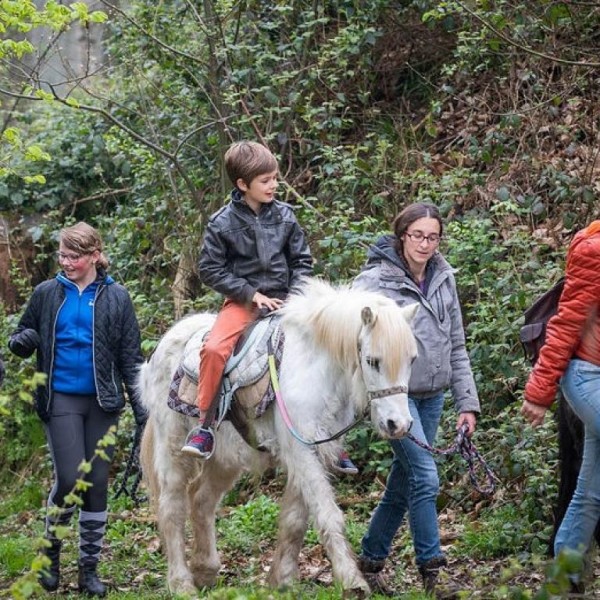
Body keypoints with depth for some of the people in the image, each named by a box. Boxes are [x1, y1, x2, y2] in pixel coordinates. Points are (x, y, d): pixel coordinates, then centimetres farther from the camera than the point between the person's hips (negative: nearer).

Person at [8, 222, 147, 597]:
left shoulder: (116, 298, 2)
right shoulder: (47, 294, 3)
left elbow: (131, 356, 4)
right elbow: (21, 341, 11)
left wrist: (140, 403, -2)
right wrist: (21, 342, -13)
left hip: (102, 402, 1)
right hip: (61, 400, -1)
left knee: (97, 484, 4)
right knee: (70, 479, -11)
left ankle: (90, 567, 14)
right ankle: (51, 550, 14)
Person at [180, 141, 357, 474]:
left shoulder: (284, 216, 3)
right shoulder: (223, 223, -5)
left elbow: (302, 261, 10)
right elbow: (211, 269, -4)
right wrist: (251, 294, -10)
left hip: (284, 301, 3)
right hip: (243, 302, -3)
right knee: (214, 348, -30)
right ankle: (205, 426, -16)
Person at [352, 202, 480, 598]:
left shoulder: (444, 278, 7)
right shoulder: (376, 280, -10)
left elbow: (457, 346, 11)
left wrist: (467, 403, 8)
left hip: (433, 396, 6)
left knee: (403, 482, 11)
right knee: (425, 478, -13)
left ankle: (371, 561, 25)